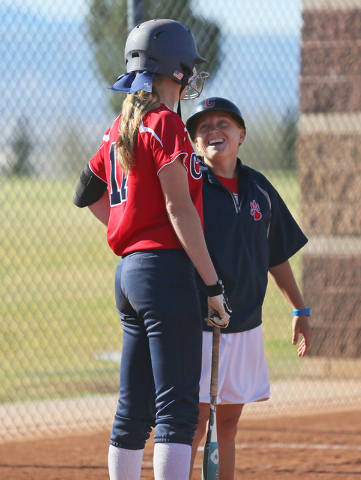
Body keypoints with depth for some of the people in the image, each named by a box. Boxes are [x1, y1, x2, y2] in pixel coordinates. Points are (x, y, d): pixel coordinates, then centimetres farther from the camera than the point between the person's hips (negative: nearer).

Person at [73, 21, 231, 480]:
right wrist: (214, 284, -15)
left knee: (133, 409, 13)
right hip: (165, 267, -9)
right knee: (176, 409, -13)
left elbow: (87, 193, 26)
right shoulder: (164, 123, -11)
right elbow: (179, 208, -16)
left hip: (128, 270, 9)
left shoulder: (120, 128, 14)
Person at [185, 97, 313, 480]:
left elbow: (277, 255, 19)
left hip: (246, 326, 6)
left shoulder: (258, 189, 10)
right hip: (198, 325, -6)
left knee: (227, 424, 10)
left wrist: (300, 310, 18)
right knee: (194, 423, -9)